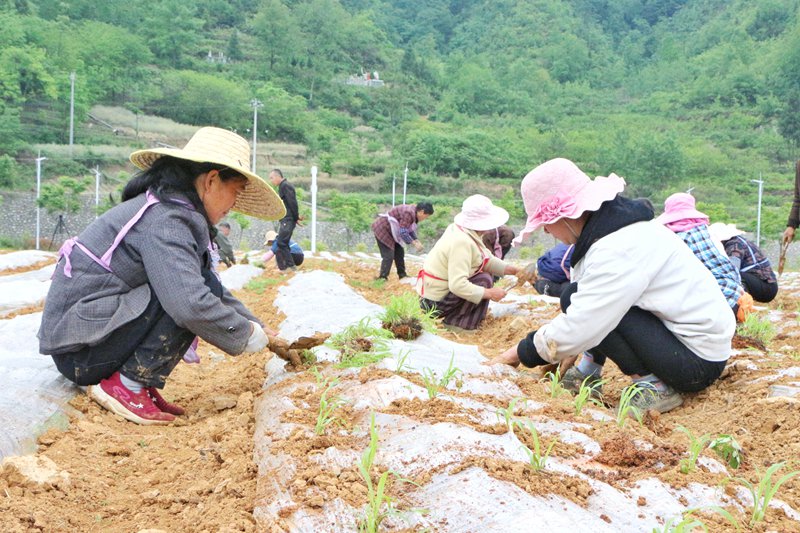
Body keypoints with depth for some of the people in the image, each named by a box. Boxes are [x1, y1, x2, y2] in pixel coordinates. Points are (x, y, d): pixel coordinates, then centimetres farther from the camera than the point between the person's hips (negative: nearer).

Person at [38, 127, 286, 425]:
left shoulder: (166, 211, 11)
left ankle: (132, 383, 6)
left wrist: (260, 329, 12)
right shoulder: (163, 220, -20)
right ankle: (127, 385, -11)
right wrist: (248, 335, -16)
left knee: (208, 288, 9)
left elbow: (212, 289, 17)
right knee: (192, 295, -20)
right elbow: (191, 304, -32)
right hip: (78, 350, -10)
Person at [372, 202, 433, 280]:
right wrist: (414, 243, -23)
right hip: (382, 229, -10)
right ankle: (382, 278, -8)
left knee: (399, 252, 14)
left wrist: (417, 240, -1)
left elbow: (410, 229, 11)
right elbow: (403, 232, -30)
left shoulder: (414, 213, 1)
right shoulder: (409, 213, -29)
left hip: (390, 231, 10)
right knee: (388, 256, -13)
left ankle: (402, 275, 25)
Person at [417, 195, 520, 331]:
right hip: (436, 303, -9)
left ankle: (454, 316, 15)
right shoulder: (462, 242, -28)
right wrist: (489, 293, -25)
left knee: (486, 272, 14)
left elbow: (487, 260, 9)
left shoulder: (460, 230, 1)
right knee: (484, 279, -13)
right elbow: (458, 285, -34)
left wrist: (514, 270, 2)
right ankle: (459, 323, -6)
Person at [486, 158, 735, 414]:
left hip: (699, 363, -9)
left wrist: (521, 352, -11)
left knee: (576, 298, -19)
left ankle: (653, 386, -12)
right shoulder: (612, 224, 4)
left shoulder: (618, 250, -25)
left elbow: (576, 330, -25)